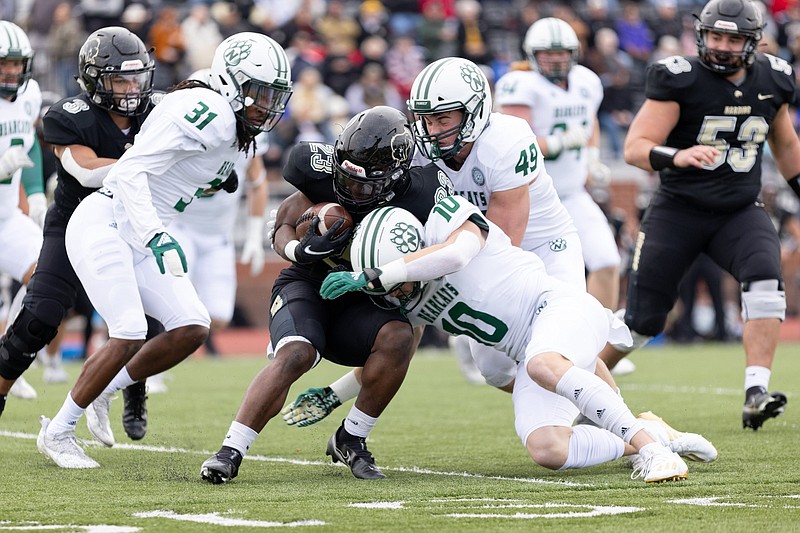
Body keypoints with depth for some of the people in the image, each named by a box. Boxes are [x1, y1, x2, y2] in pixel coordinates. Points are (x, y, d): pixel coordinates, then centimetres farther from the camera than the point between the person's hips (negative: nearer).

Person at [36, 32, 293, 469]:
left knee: (191, 328, -1)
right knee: (130, 335, -16)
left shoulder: (232, 126, 10)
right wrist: (155, 237, -33)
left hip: (138, 236, 9)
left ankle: (102, 391, 16)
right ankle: (57, 433, -1)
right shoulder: (208, 113, -20)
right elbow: (130, 171, -26)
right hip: (103, 225, -9)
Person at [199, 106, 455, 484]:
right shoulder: (326, 181, -21)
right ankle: (230, 452, -27)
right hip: (307, 284, -2)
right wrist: (300, 250, -28)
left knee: (398, 337, -29)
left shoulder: (418, 200, -17)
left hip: (358, 306, 2)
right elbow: (282, 228, -5)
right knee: (295, 355, -31)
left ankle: (350, 440, -10)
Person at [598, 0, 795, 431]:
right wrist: (677, 157, -38)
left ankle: (756, 395, -31)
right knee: (642, 320, -2)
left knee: (766, 280, -27)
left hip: (739, 213, 3)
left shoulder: (772, 80, 1)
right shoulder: (679, 80, -14)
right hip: (679, 212, -3)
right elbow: (635, 148, -19)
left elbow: (785, 146, 19)